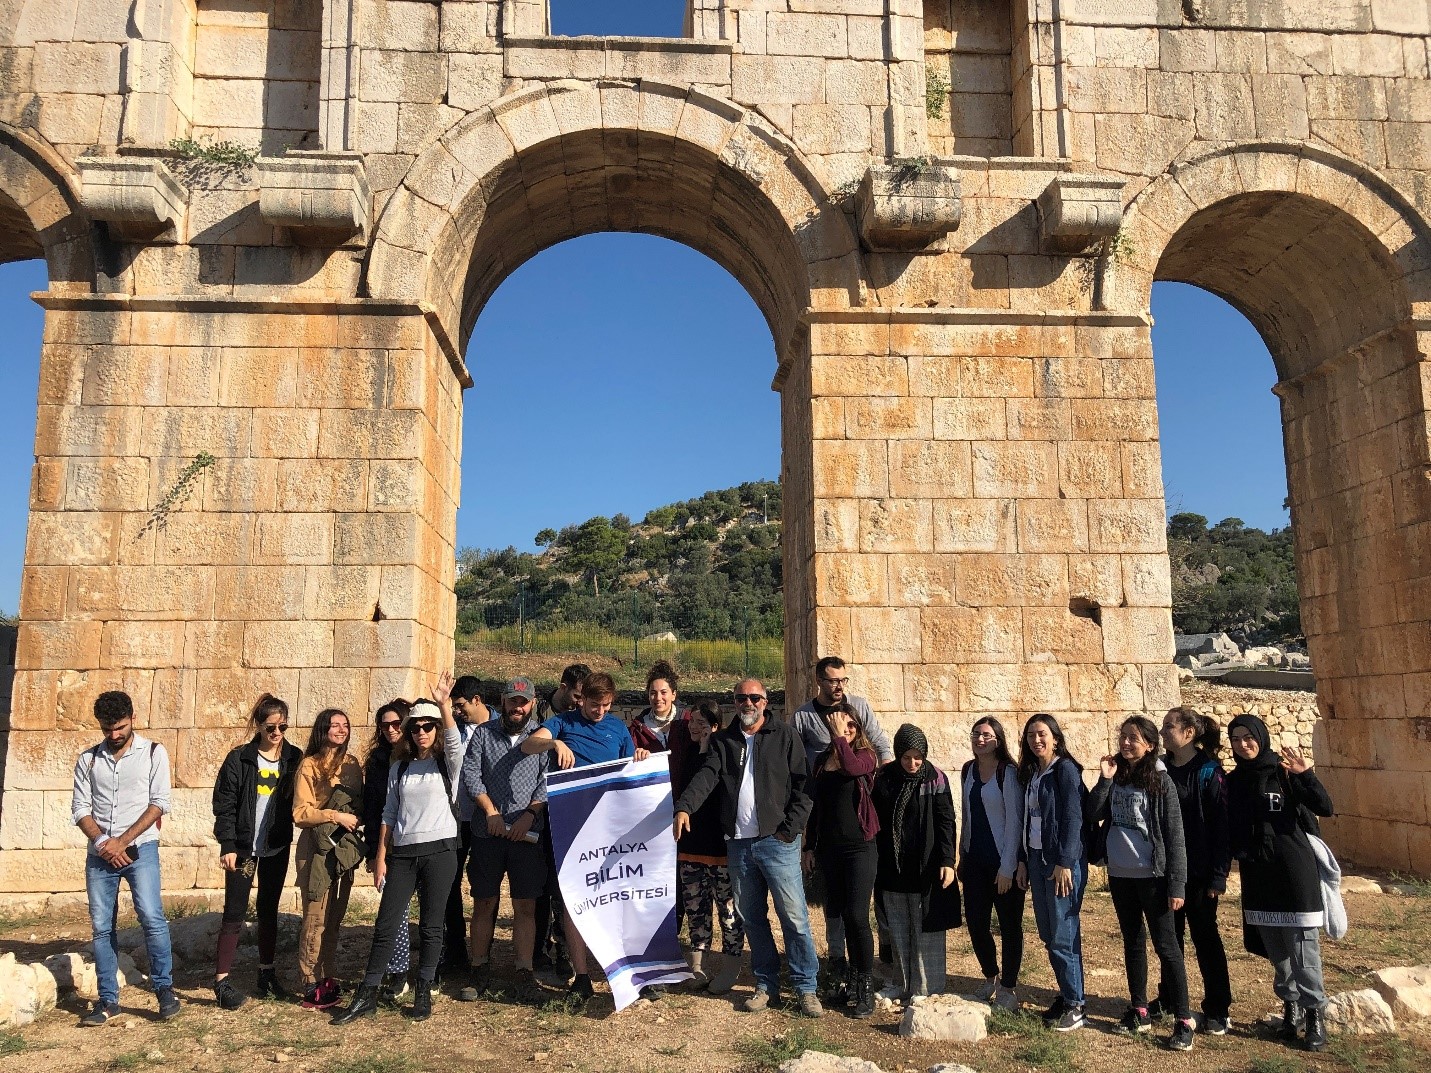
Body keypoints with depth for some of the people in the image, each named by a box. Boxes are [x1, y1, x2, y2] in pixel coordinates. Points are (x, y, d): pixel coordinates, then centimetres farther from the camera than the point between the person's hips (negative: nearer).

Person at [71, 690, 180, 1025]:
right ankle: (108, 1000, 15)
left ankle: (164, 988, -1)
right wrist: (102, 842, -10)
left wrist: (123, 841, -10)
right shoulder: (88, 759, 9)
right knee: (101, 928, 6)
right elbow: (80, 808, 5)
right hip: (99, 854, 3)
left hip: (140, 848, -3)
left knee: (152, 918, -14)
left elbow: (159, 803, -4)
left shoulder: (153, 752, 1)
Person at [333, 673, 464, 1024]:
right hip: (402, 853, 3)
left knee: (431, 926, 3)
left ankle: (423, 994, 16)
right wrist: (381, 856, 7)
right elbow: (389, 814, 12)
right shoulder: (399, 767, 11)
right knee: (385, 925, 2)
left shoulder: (448, 763, 1)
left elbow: (455, 741, -23)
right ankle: (367, 996, 11)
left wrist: (444, 704, -35)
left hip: (439, 850, -3)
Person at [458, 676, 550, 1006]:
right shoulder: (484, 733, 8)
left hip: (527, 833, -1)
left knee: (526, 905, -1)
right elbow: (470, 773, 1)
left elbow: (547, 779, 0)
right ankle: (480, 971, 17)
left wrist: (530, 813, -12)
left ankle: (524, 975, 4)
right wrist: (491, 811, -7)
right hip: (487, 832, 1)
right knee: (484, 903, 6)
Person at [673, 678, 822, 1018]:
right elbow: (706, 776, -5)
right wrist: (684, 807, -22)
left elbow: (803, 784, -3)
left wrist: (790, 829, -11)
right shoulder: (723, 741, 11)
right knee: (752, 918, 11)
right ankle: (766, 985, 23)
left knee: (794, 916, -3)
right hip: (738, 843, 4)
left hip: (776, 840, -4)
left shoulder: (785, 735, 1)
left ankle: (807, 988, 7)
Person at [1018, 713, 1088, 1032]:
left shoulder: (1065, 769, -10)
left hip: (1063, 861, -8)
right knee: (1048, 934, 11)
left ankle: (1075, 1006, 5)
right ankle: (1065, 995, 22)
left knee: (1063, 935, -4)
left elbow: (1073, 818, -15)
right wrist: (1025, 861, 12)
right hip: (1036, 859, 8)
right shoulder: (1030, 773, 13)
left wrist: (1065, 862, -19)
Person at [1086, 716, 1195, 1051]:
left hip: (1151, 876, -5)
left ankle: (1184, 1022, 4)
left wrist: (1177, 884, -13)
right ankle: (1139, 1012, 25)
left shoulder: (1160, 780, -9)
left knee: (1165, 946, -2)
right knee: (1132, 942, 14)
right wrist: (1104, 780, -13)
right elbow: (1092, 816, -2)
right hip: (1119, 874, 5)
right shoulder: (1115, 776, 5)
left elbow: (1174, 834, -10)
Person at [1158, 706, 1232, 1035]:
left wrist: (1218, 875, -14)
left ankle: (1218, 1010, 15)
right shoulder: (1160, 768, 5)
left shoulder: (1209, 773, -11)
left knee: (1205, 937, 4)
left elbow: (1222, 826, -13)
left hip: (1198, 872, -5)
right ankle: (1168, 998, 28)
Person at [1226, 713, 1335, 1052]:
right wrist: (1235, 854, 0)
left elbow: (1325, 807, -17)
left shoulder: (1284, 772, -7)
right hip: (1256, 874, 5)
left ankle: (1315, 1014, 5)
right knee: (1274, 946, 11)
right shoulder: (1234, 781, 6)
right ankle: (1291, 1006, 24)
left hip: (1293, 869, -5)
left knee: (1302, 944, -4)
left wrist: (1305, 776, -29)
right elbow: (1230, 827, 12)